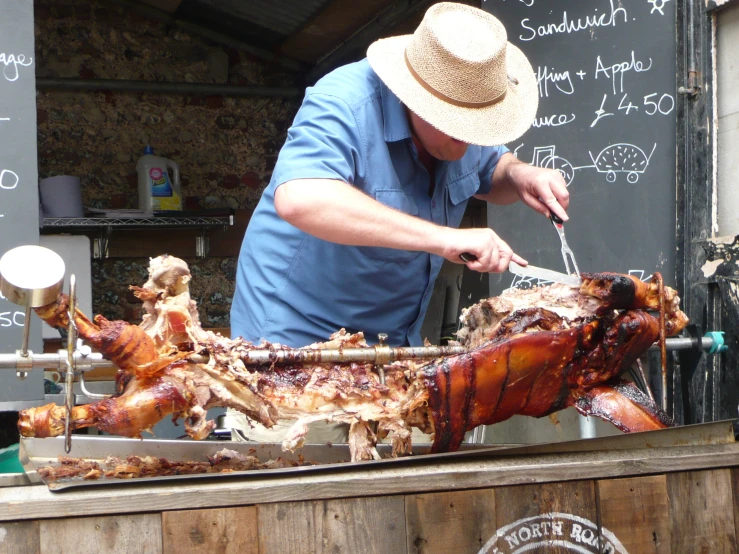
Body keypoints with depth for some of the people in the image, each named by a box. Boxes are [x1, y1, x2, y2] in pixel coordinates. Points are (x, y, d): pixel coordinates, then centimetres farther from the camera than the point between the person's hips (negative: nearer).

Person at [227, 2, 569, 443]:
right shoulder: (344, 105, -25)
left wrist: (519, 176, -8)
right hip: (297, 336, -6)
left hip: (398, 337, 7)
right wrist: (441, 237, -46)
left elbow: (489, 173, 19)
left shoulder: (461, 112, -2)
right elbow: (298, 199, -43)